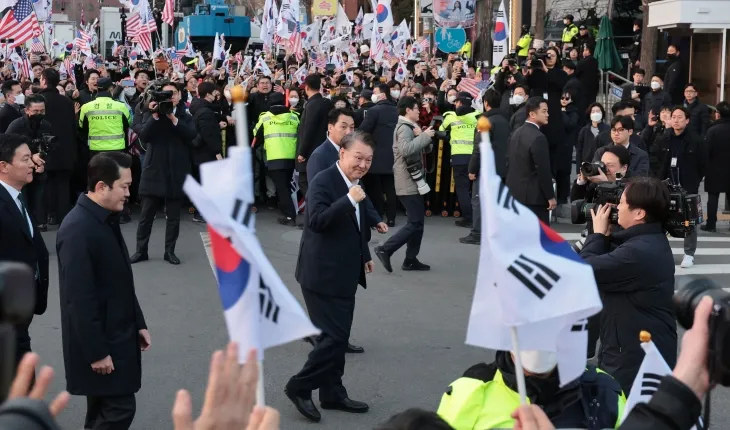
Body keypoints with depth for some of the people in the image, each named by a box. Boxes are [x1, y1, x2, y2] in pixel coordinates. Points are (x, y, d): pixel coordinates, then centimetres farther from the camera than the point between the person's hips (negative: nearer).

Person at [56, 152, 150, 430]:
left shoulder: (107, 218, 8)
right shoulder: (77, 230, -23)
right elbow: (79, 299, -23)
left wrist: (138, 323, 16)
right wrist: (96, 351, -21)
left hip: (116, 334, 9)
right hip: (98, 342, -9)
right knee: (120, 407, -5)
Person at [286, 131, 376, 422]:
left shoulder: (354, 183, 11)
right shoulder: (323, 182, -18)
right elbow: (316, 221, -33)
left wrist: (364, 255, 28)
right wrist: (349, 200, -38)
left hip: (344, 274, 9)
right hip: (323, 274, -9)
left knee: (338, 336, 14)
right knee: (334, 336, -10)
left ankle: (332, 393, 25)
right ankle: (299, 387, 6)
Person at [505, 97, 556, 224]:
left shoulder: (516, 133, 9)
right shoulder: (538, 138, -18)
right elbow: (543, 170, -19)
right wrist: (550, 197, -12)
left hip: (515, 193, 9)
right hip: (534, 196, -9)